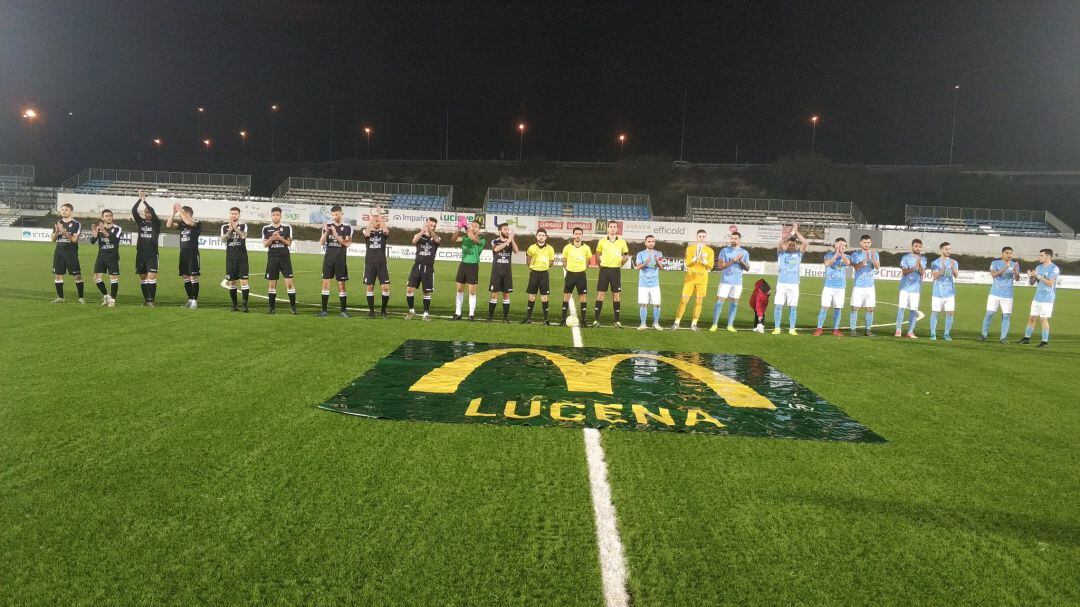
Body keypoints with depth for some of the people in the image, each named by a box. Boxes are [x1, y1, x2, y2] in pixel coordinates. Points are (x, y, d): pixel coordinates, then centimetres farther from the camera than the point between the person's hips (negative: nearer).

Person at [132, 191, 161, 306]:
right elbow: (133, 211, -3)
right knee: (143, 277, 7)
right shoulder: (141, 222, 10)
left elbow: (153, 212, -16)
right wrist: (139, 199, -11)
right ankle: (146, 300, 15)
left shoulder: (156, 223, 1)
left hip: (152, 254, -4)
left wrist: (144, 201, -10)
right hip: (140, 253, 4)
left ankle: (151, 300, -11)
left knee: (151, 276, -12)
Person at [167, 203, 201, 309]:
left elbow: (189, 222, -26)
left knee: (193, 277, -6)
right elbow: (169, 225, 6)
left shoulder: (197, 224, -7)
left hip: (193, 254, -7)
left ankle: (195, 301, -1)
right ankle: (190, 299, 18)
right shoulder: (182, 224, 12)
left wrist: (180, 210, -17)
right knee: (186, 277, 9)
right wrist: (173, 212, 0)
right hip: (183, 254, 7)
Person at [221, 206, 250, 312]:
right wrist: (230, 230, -26)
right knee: (231, 282, 5)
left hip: (242, 257, -2)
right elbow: (223, 239, -10)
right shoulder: (225, 227, 7)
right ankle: (234, 305, 15)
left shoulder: (243, 226, 3)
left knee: (243, 281, -9)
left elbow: (244, 236, -18)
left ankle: (245, 305, -6)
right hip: (230, 257, 2)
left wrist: (235, 228, -32)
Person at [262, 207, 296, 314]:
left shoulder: (287, 227, 2)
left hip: (285, 258, -2)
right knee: (272, 283, 5)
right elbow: (265, 244, 4)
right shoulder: (266, 228, 7)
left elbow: (289, 243, 1)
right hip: (272, 258, 2)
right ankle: (272, 307, 13)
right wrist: (271, 238, -14)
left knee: (289, 282, -8)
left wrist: (280, 238, -15)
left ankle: (293, 306, -2)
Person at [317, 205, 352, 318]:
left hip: (340, 260, -3)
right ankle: (324, 310, 7)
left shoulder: (347, 227, -1)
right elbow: (321, 242, 0)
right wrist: (326, 232, -17)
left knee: (341, 284, 0)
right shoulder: (328, 226, 7)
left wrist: (336, 235, -21)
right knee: (326, 283, 2)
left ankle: (343, 311, 5)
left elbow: (347, 243, -10)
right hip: (328, 258, 3)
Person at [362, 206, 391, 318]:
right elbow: (366, 234, -18)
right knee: (370, 287, 2)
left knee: (386, 287, -7)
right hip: (369, 263, 1)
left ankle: (383, 310, 8)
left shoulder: (383, 232, 5)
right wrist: (371, 219, -23)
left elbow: (386, 231, -20)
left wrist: (380, 216, -21)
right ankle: (371, 311, 11)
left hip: (381, 263, 0)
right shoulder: (367, 230, 6)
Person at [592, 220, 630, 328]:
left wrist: (620, 264, 8)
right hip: (604, 269, 0)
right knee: (600, 294, -2)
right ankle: (596, 320, 1)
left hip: (616, 270, 1)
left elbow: (626, 255, 16)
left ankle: (617, 321, 6)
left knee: (616, 295, 1)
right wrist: (601, 265, 6)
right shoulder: (602, 241, 2)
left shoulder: (622, 242, 3)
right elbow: (597, 255, 14)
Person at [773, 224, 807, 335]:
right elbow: (780, 243, -16)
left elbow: (805, 243, -6)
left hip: (794, 285, 2)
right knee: (778, 306, -4)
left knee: (793, 307, 3)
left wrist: (796, 231, -6)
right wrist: (791, 232, -16)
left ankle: (792, 329, 9)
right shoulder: (781, 252, 4)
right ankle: (777, 328, 4)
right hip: (781, 284, -1)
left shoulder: (798, 253, 8)